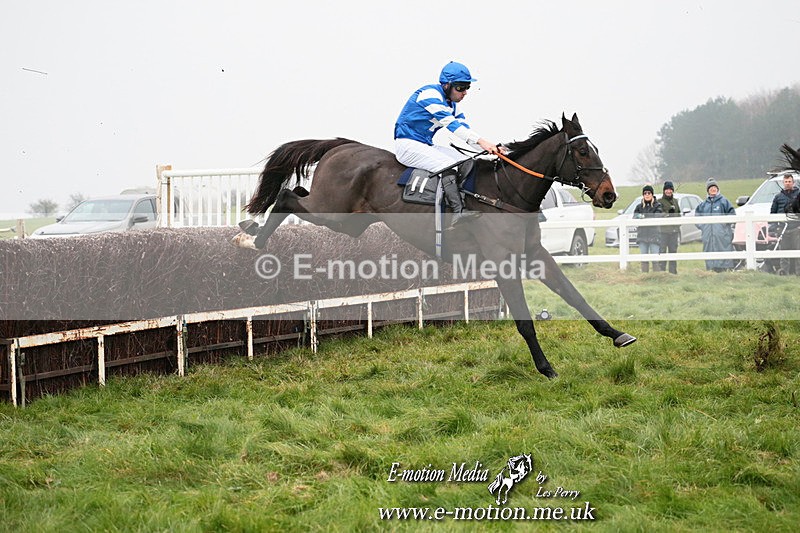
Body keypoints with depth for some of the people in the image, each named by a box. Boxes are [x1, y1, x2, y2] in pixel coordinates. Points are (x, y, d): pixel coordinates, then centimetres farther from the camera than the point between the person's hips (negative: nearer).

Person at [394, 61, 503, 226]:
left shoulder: (451, 103, 13)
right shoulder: (430, 95, -18)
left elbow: (463, 126, 8)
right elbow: (451, 124, -27)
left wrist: (489, 146, -8)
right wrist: (481, 141, -34)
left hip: (426, 146, 10)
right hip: (408, 145, -10)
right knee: (448, 164, -30)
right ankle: (458, 212, -41)